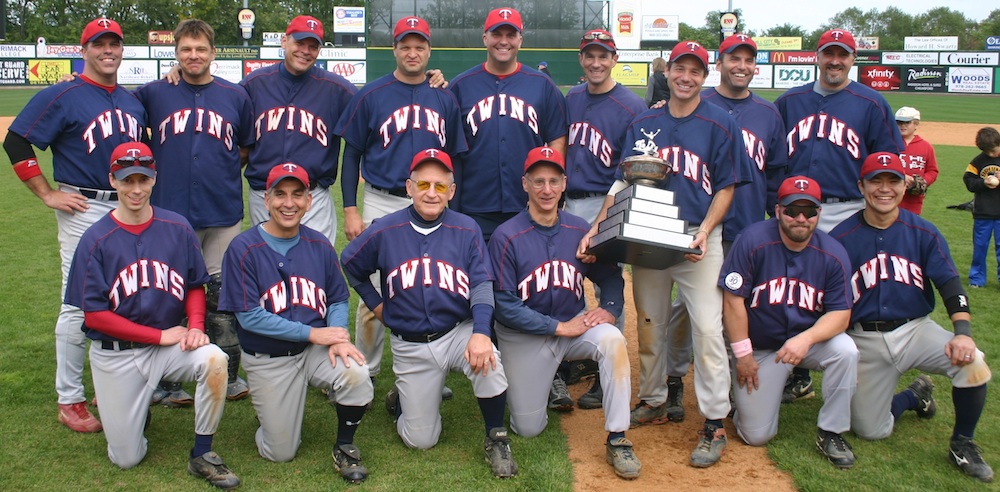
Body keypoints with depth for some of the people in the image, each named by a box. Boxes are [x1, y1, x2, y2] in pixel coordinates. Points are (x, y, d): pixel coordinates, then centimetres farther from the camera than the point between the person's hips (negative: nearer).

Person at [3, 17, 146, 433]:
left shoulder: (134, 102, 13)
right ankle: (69, 400, 6)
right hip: (83, 210, -6)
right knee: (80, 304, -4)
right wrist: (47, 194, -10)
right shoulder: (62, 96, -5)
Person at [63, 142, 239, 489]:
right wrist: (161, 335, -15)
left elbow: (195, 286, 6)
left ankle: (202, 455, -12)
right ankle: (134, 406, 35)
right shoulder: (96, 239, -10)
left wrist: (195, 327, -14)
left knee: (214, 360, -32)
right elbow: (94, 315, -12)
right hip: (116, 355, -1)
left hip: (170, 343, 2)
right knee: (127, 459, 0)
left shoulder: (177, 228, -3)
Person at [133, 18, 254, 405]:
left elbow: (248, 147, 16)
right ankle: (164, 382, 18)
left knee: (223, 295, 8)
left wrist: (224, 173, 8)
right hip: (171, 213, -1)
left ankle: (227, 376, 21)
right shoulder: (153, 94, 3)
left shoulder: (235, 96, 6)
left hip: (224, 214, 1)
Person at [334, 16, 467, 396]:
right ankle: (365, 371, 17)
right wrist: (350, 210, -5)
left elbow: (455, 158, 11)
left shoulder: (445, 99, 7)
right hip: (382, 204, -2)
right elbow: (351, 154, 2)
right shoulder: (371, 95, 0)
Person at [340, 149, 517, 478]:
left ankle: (496, 439, -9)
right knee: (421, 440, 2)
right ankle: (401, 399, 37)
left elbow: (482, 286, -12)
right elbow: (350, 265, 13)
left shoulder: (467, 230, -5)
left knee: (487, 361, -35)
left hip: (459, 333, 0)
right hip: (410, 347, 1)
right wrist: (376, 305, 7)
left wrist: (481, 332, -28)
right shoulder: (385, 231, -4)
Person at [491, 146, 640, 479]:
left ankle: (617, 440, -20)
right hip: (524, 337, -2)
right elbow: (505, 305, -18)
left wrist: (610, 309, -16)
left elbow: (610, 276, 5)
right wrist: (560, 327, -21)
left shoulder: (580, 230, -5)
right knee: (528, 429, 1)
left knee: (612, 339, -31)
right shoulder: (506, 237, -15)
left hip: (575, 326, 2)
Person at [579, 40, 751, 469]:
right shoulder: (643, 124, 9)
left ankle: (714, 424, -1)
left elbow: (725, 187, -1)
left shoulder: (720, 124, -1)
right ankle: (652, 402, 30)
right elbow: (623, 181, 7)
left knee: (707, 327, -9)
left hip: (698, 239, -4)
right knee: (649, 325, 13)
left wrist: (704, 232, -16)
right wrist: (598, 227, -6)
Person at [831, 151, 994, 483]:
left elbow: (950, 285, -6)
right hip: (865, 340, 0)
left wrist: (963, 332, -23)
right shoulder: (841, 238, -5)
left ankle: (962, 444, -3)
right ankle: (914, 396, 32)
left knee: (972, 361, -29)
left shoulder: (924, 233, 0)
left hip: (916, 329, 1)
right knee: (871, 431, -2)